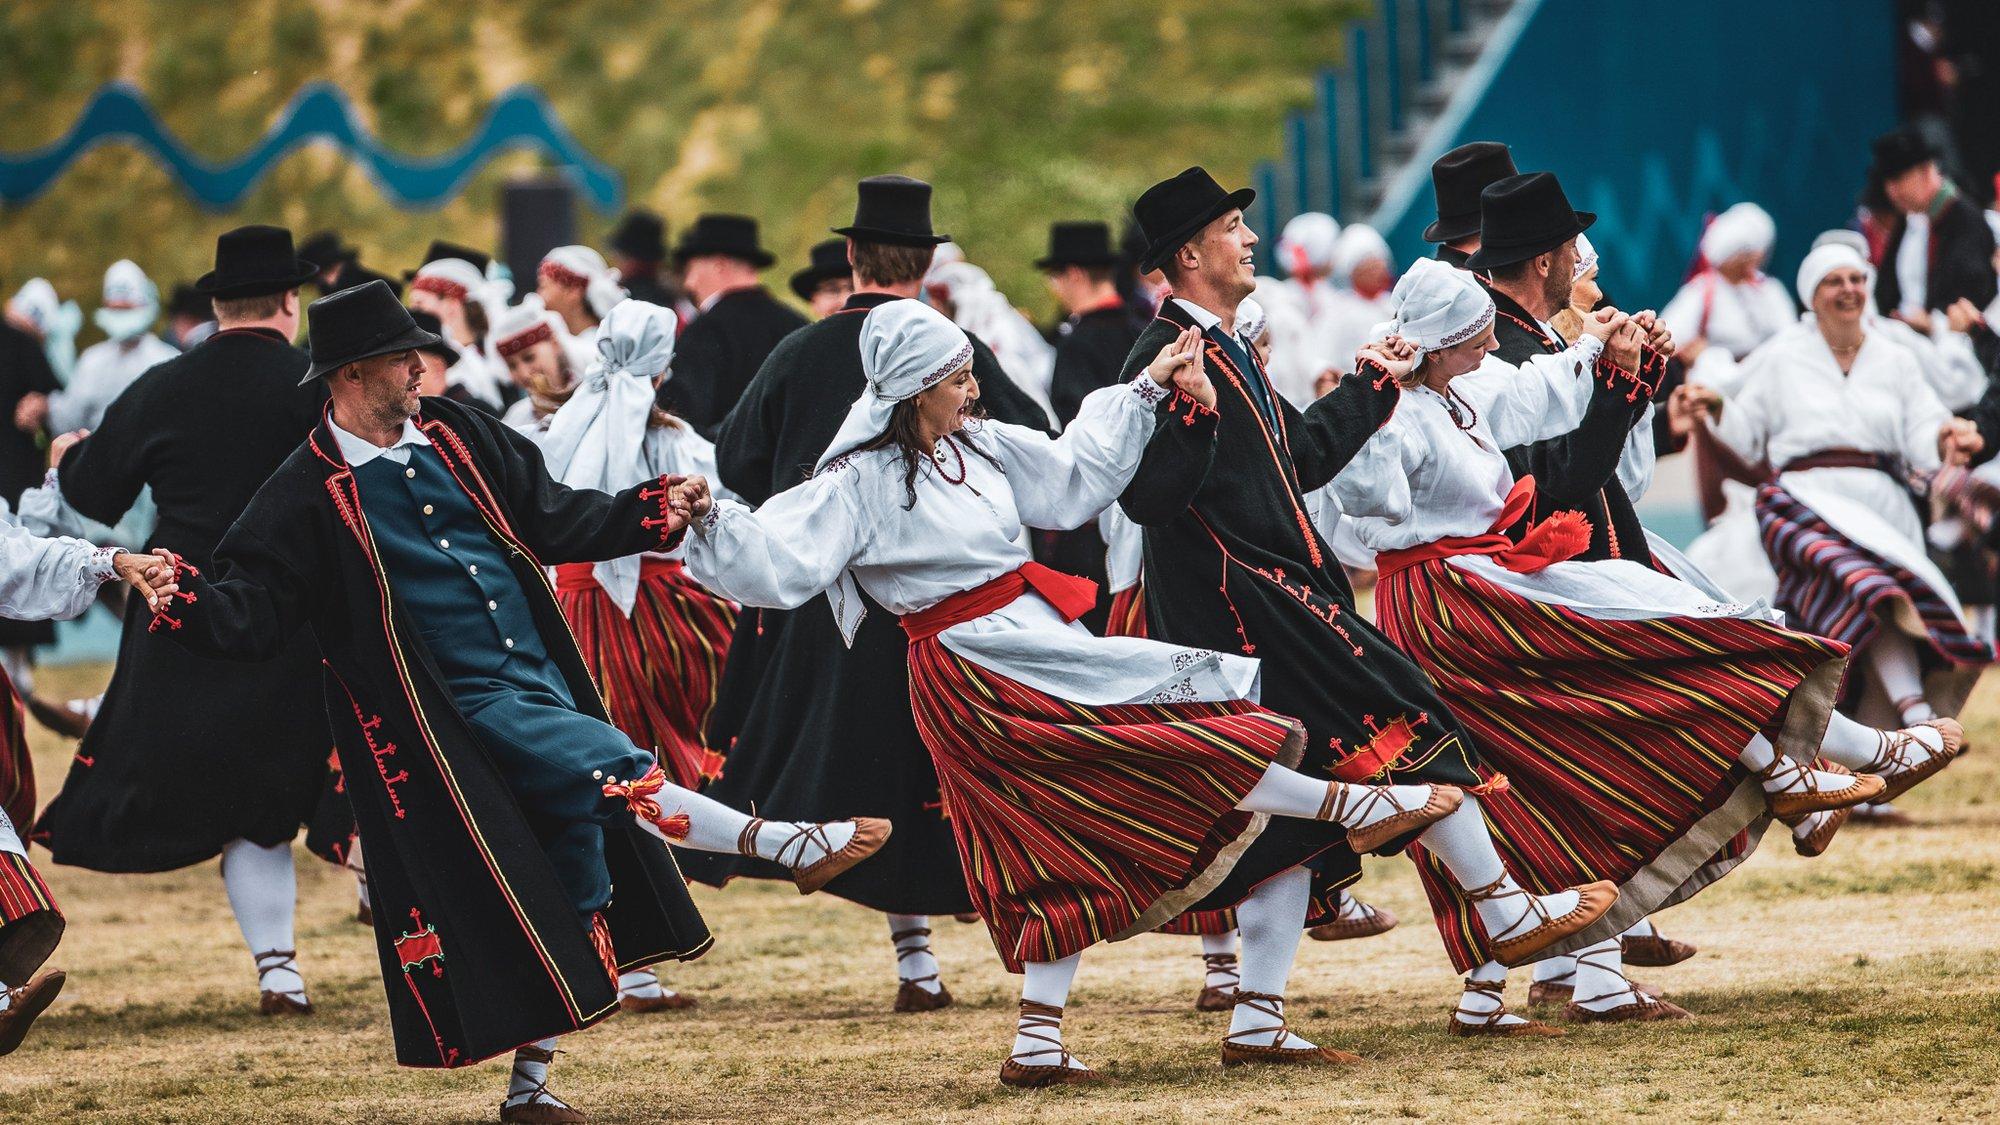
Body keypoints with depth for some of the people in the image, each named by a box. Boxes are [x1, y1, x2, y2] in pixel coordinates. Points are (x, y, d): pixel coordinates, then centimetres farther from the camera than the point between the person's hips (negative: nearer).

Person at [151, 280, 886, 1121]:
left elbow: (551, 519, 17)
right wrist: (188, 604, -31)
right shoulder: (311, 494, -8)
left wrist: (650, 515, 8)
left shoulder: (451, 435, 9)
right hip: (462, 711, -7)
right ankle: (790, 847, -15)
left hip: (545, 684, 7)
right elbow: (253, 607, -12)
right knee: (618, 776, -25)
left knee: (576, 886, 8)